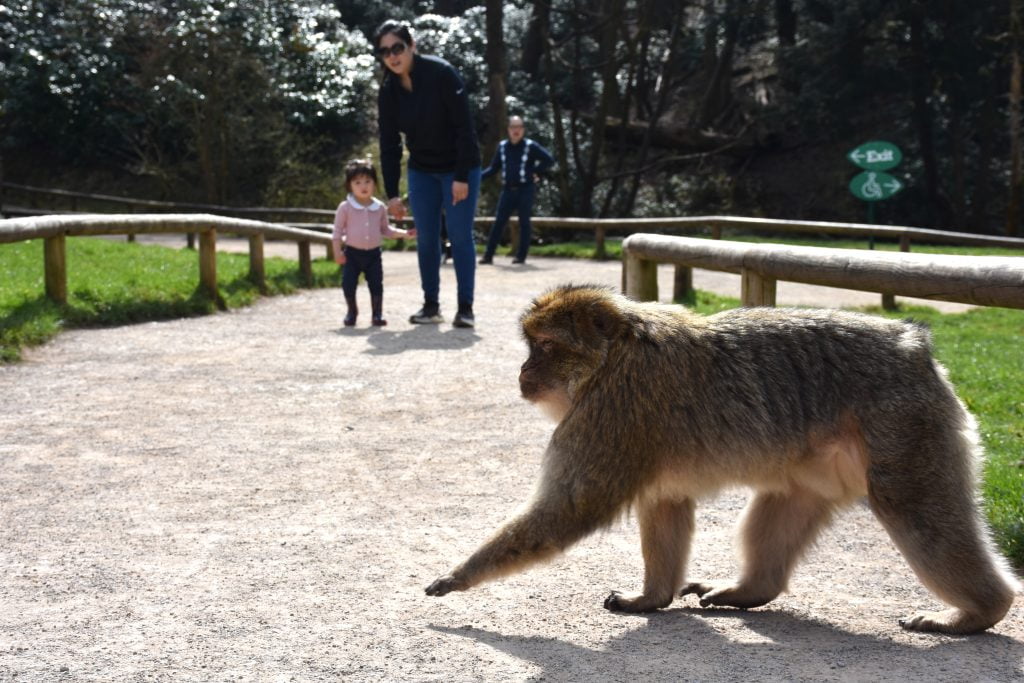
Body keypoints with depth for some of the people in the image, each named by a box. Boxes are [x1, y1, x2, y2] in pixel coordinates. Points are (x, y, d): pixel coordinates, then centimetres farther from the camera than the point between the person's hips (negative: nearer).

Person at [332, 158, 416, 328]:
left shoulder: (380, 207, 3)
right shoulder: (345, 207, -6)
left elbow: (385, 229, 13)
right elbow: (338, 231, -3)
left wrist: (405, 233, 3)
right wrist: (337, 252, -9)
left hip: (373, 252, 2)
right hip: (352, 252, -2)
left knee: (376, 285, 1)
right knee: (348, 284, 0)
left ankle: (377, 314, 13)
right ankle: (351, 312, 20)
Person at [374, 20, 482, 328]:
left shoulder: (442, 74, -22)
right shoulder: (388, 91, -6)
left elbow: (465, 127, -21)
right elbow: (389, 144, -2)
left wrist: (462, 177, -24)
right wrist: (391, 193, -6)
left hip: (459, 168, -5)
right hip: (421, 171, 5)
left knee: (460, 236, -6)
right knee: (426, 238, 4)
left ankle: (465, 307, -1)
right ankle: (431, 305, 13)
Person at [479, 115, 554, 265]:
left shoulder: (530, 146, -4)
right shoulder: (502, 147, 6)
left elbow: (548, 159, -1)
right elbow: (493, 168, 10)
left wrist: (537, 173, -5)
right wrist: (478, 177, -2)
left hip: (525, 190, -3)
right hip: (508, 190, 3)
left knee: (524, 223, 2)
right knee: (498, 222, 0)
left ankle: (521, 255, 7)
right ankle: (488, 254, 1)